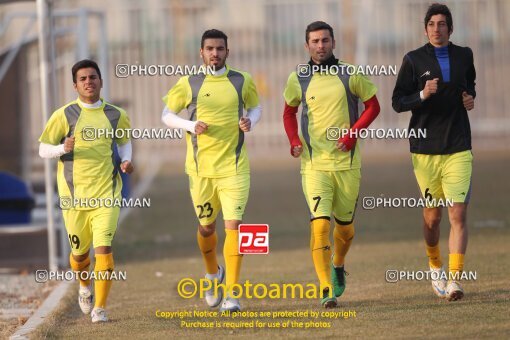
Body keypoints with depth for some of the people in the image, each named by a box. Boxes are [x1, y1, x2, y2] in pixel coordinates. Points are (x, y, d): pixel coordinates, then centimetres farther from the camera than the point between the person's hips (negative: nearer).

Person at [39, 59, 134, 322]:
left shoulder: (115, 115, 4)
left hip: (106, 192, 0)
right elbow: (43, 150, 1)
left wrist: (126, 160, 2)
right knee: (80, 251, 11)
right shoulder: (64, 115, -2)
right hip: (74, 194, 0)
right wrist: (63, 148, -19)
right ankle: (85, 286, 45)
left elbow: (125, 141, 23)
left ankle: (99, 308, -9)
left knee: (104, 248, -14)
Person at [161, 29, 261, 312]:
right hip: (201, 169, 1)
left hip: (234, 167, -1)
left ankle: (231, 294, -8)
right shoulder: (188, 84, 1)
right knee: (206, 228, 10)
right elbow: (167, 115, 9)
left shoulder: (242, 82, 3)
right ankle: (213, 273, 41)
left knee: (233, 225, -12)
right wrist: (191, 126, -10)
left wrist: (250, 121, -4)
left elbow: (255, 107, 19)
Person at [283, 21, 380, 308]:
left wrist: (353, 133, -9)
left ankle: (339, 265, 44)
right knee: (320, 223, -16)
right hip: (314, 163, -1)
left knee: (345, 224, 13)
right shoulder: (298, 79, 2)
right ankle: (327, 291, -17)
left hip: (348, 163, 1)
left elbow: (373, 106, 6)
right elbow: (289, 112, 17)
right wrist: (294, 140, -1)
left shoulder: (351, 75, -1)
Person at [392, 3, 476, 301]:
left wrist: (470, 98, 5)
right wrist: (423, 95, -17)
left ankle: (454, 280, -14)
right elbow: (398, 102, 0)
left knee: (458, 215, -11)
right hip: (425, 149, -1)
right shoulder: (413, 60, 0)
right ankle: (435, 265, 36)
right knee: (433, 214, 10)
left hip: (458, 148, 1)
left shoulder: (464, 56, 8)